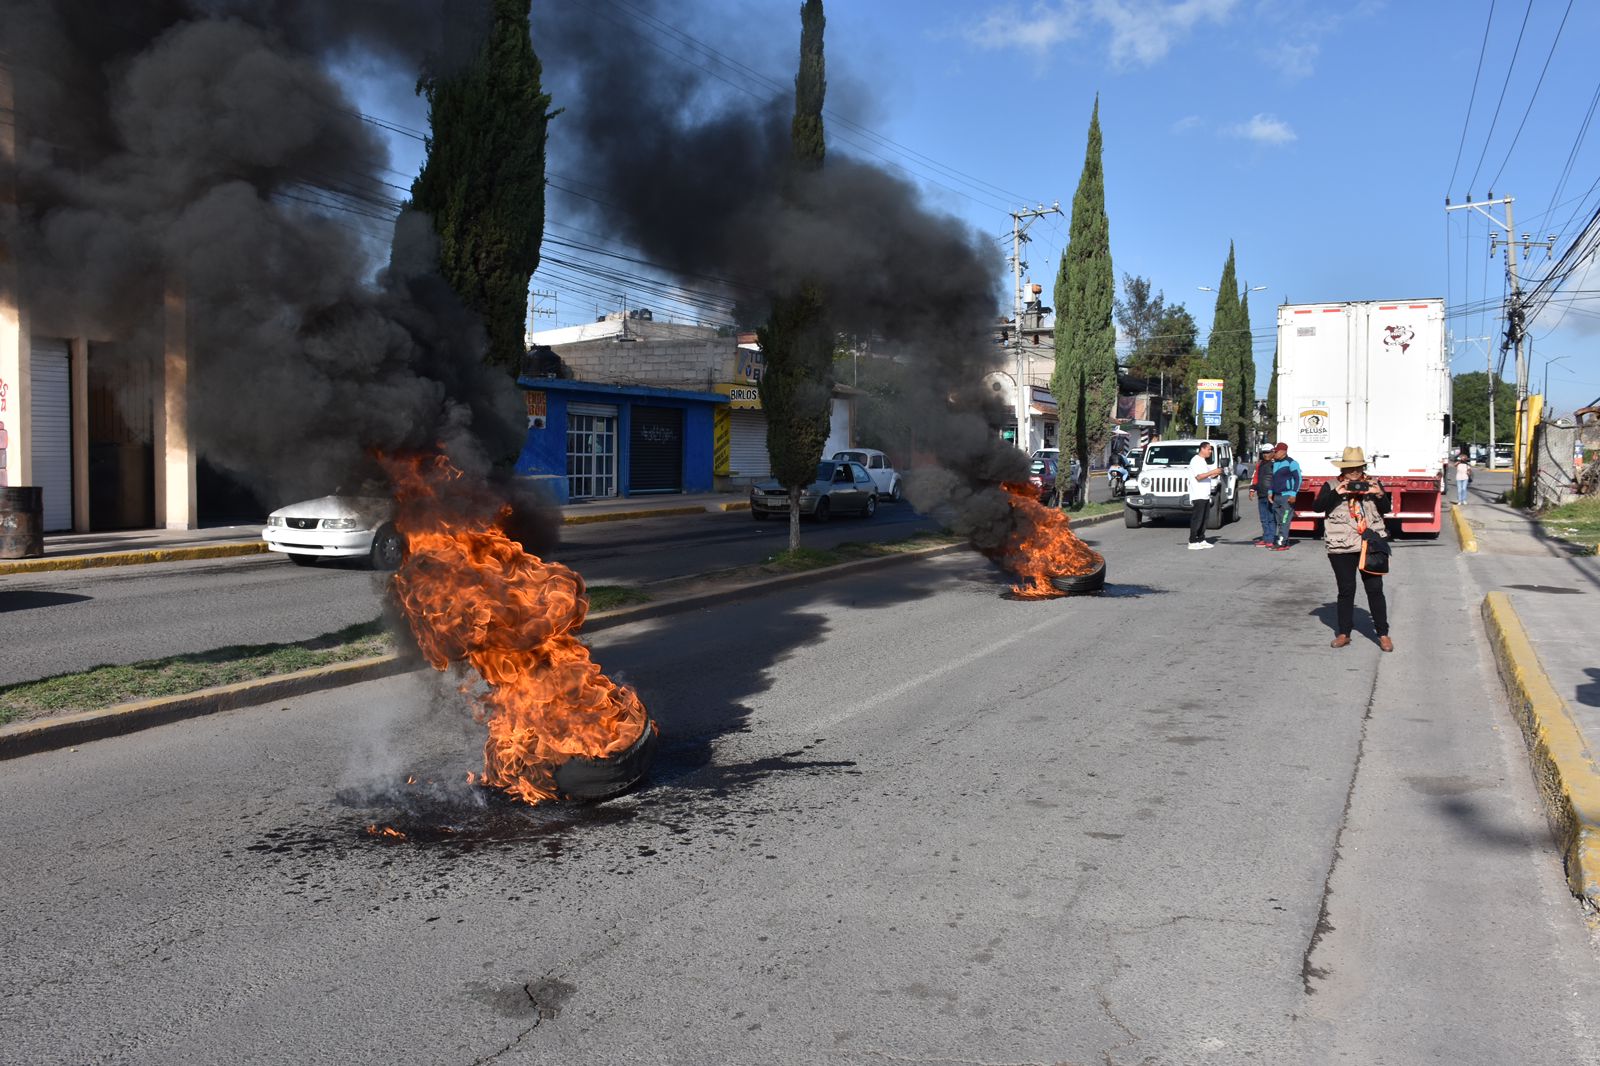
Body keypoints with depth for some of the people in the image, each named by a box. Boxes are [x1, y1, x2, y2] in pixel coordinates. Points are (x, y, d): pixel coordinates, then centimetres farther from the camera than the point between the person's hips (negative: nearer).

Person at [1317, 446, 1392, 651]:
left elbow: (1386, 509, 6)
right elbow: (1318, 506, -9)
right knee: (1346, 590, 4)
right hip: (1341, 548, -1)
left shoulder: (1372, 485, 9)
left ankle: (1383, 634, 9)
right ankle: (1343, 633, 14)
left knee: (1375, 589, 2)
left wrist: (1379, 494, -13)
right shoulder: (1331, 486, 3)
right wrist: (1337, 493, -21)